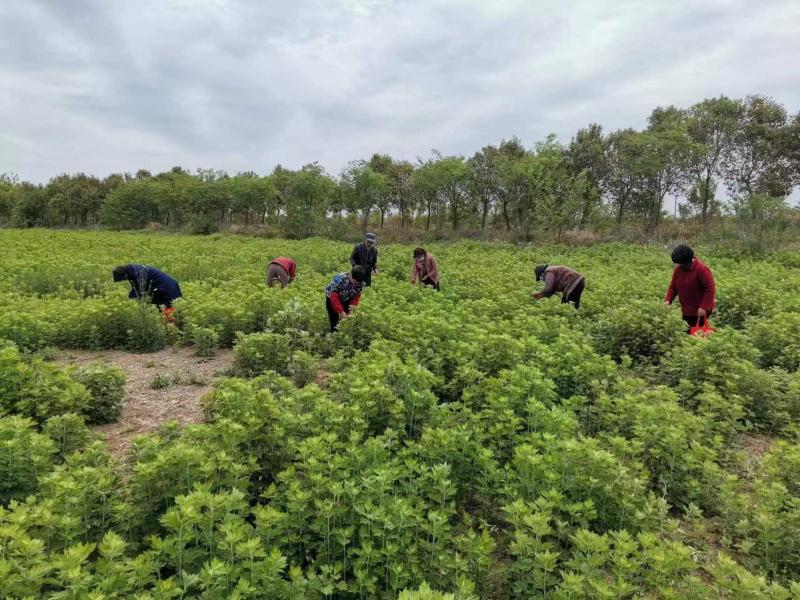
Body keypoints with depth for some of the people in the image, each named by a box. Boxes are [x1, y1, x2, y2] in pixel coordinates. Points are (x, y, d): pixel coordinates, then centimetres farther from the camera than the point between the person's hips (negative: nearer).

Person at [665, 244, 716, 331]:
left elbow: (710, 289, -20)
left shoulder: (701, 269, -20)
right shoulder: (678, 269, 0)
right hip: (687, 310, 7)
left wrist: (703, 307, -23)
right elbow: (673, 286, 6)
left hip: (700, 311, -7)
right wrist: (668, 300, -10)